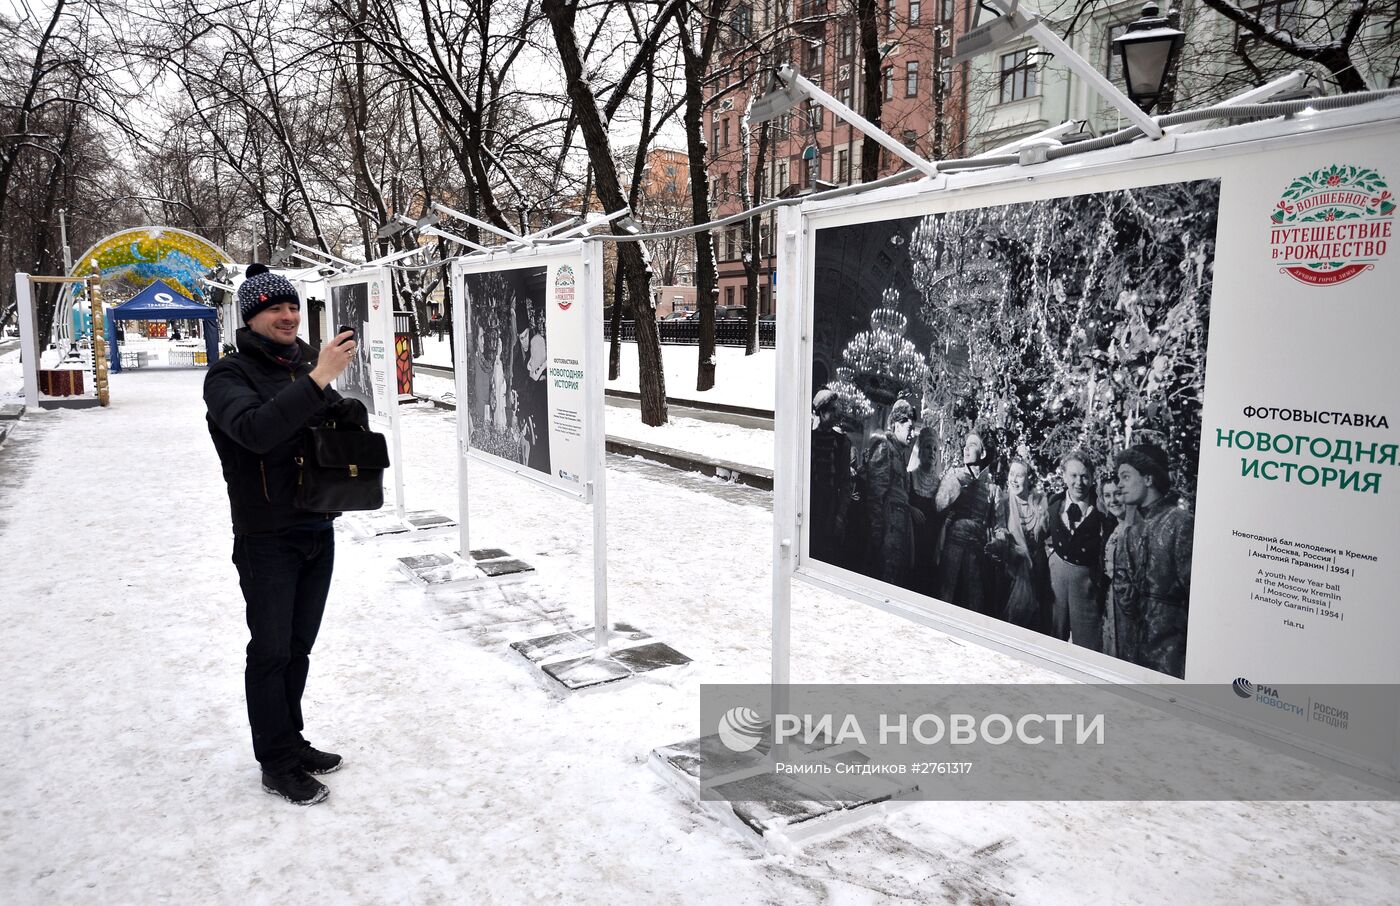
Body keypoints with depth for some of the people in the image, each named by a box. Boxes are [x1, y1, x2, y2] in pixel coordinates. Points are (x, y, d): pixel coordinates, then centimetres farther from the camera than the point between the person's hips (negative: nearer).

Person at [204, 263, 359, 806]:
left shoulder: (306, 365, 9)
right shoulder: (229, 375, -10)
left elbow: (344, 424, 19)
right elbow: (254, 430, -31)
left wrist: (348, 414, -5)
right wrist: (316, 381, -37)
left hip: (318, 531, 6)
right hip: (267, 539, -6)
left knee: (300, 646, 17)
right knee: (271, 651, 3)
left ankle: (292, 742, 32)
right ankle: (277, 764, 16)